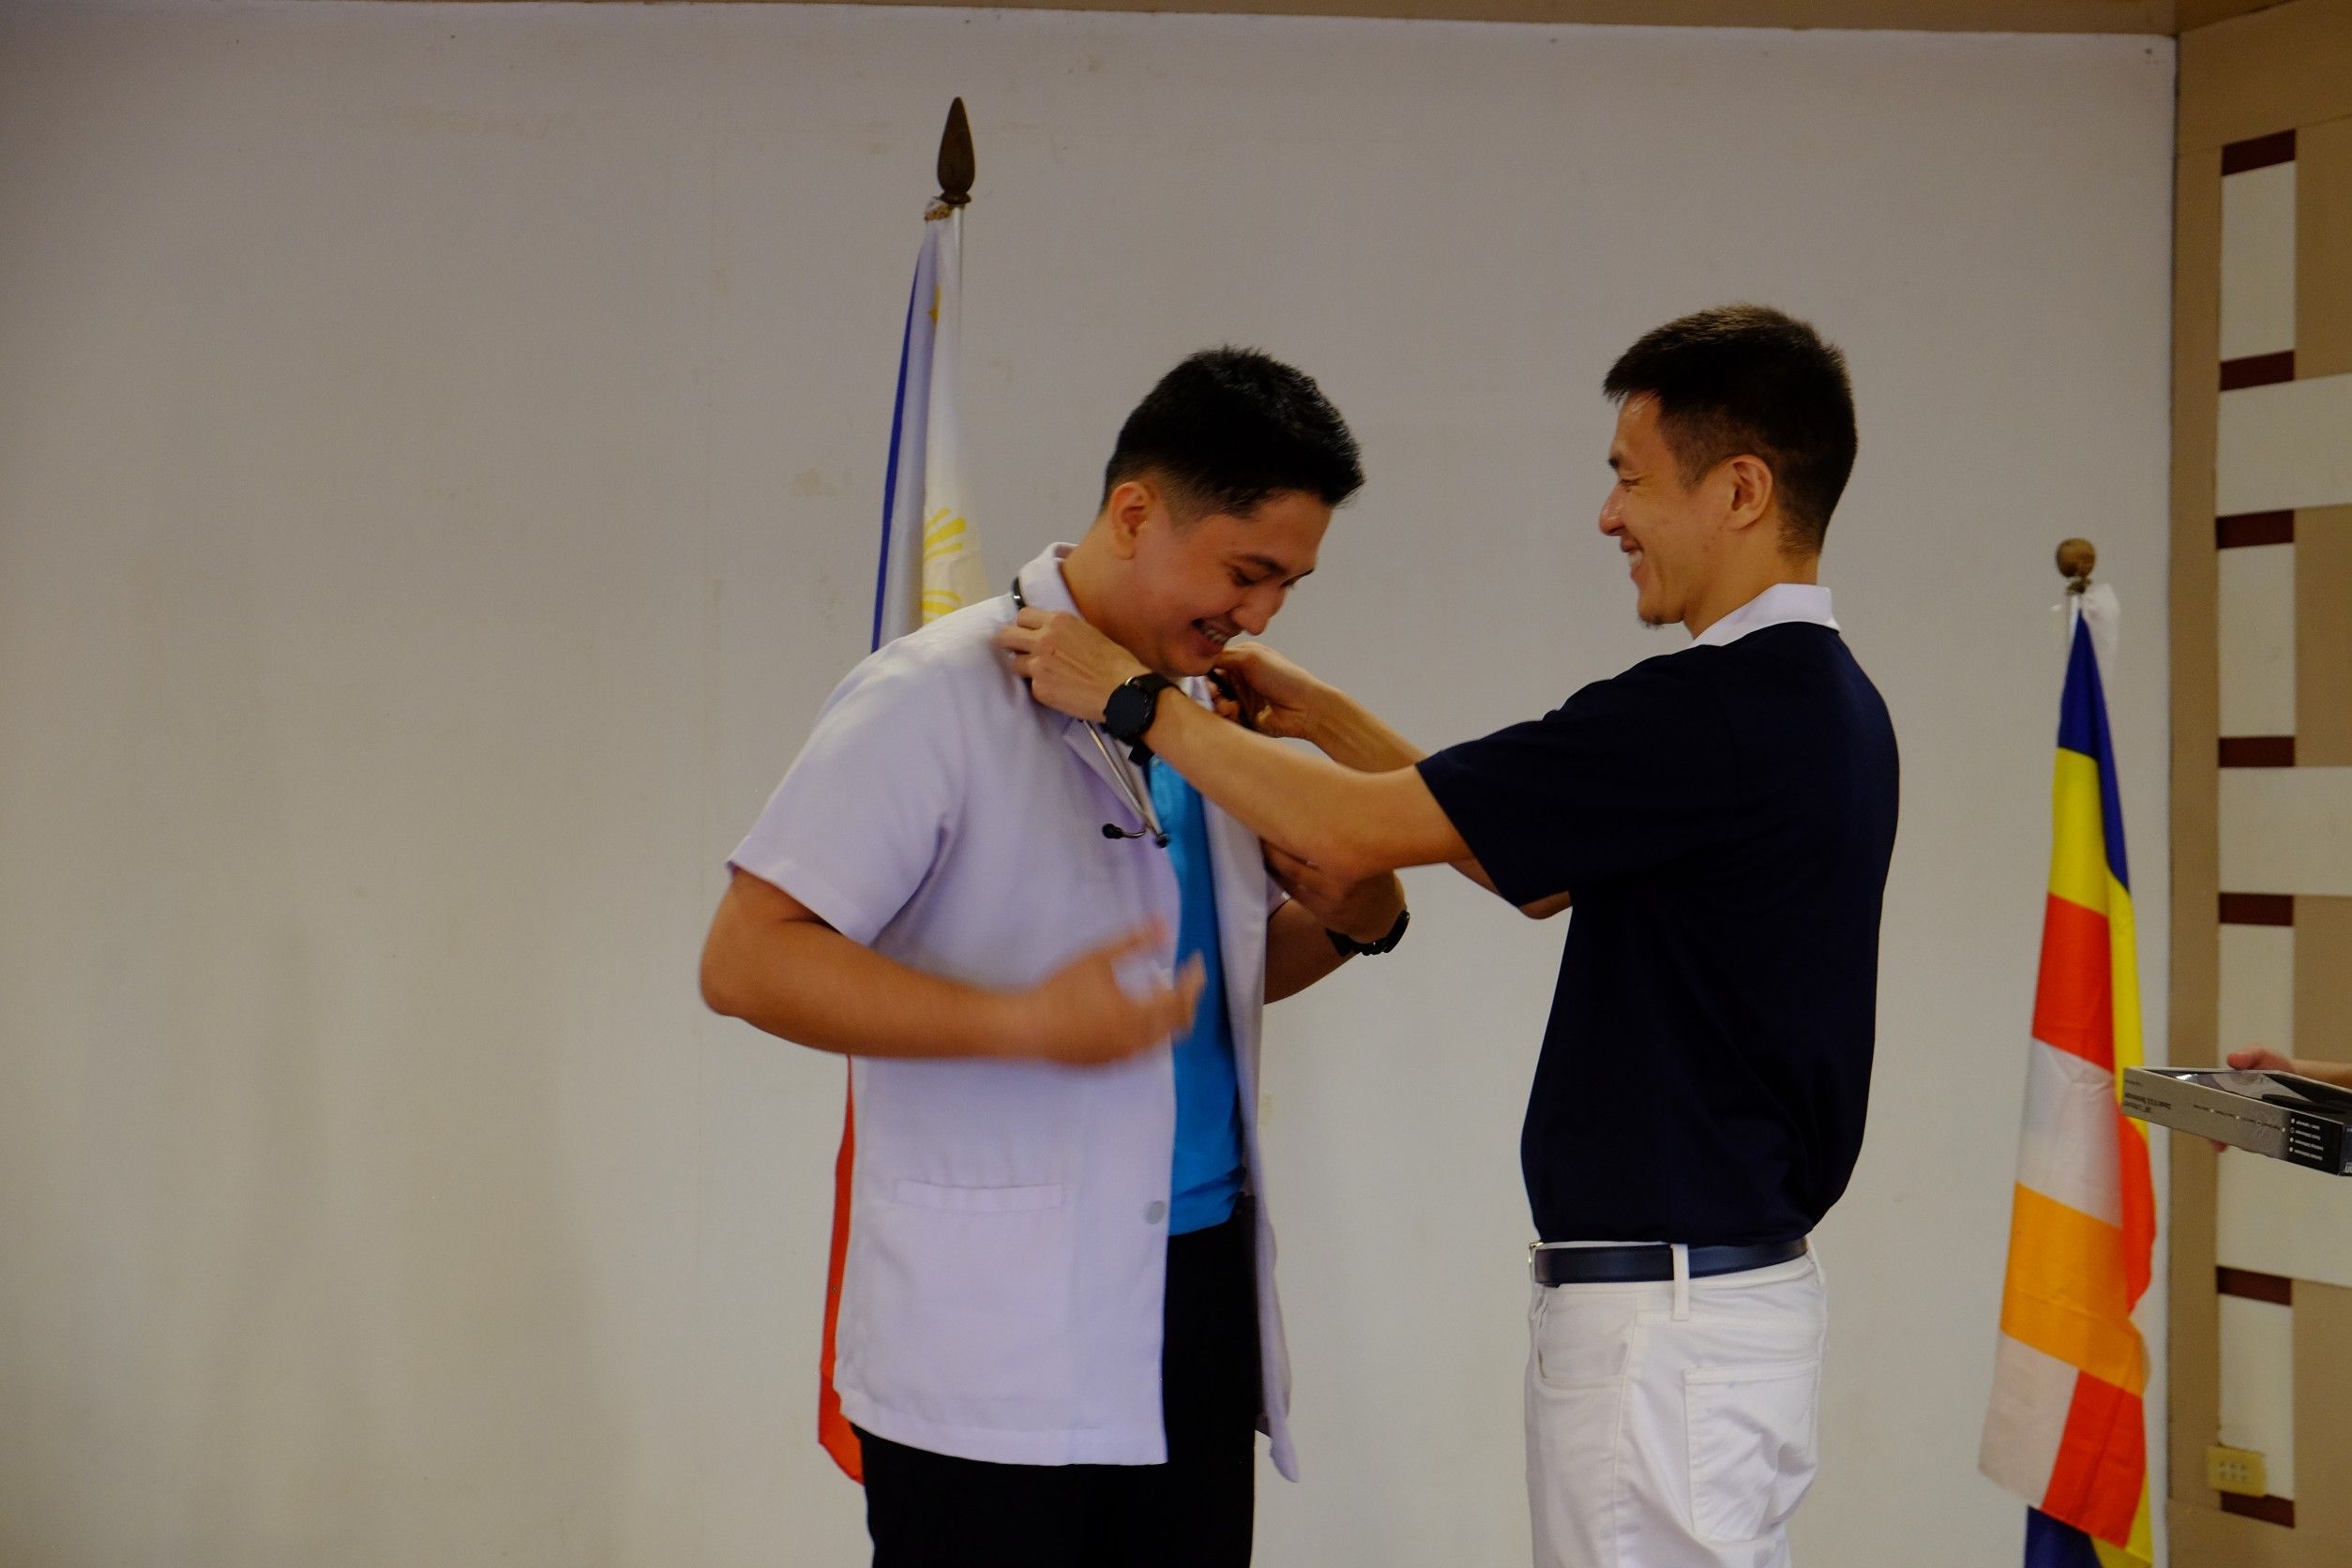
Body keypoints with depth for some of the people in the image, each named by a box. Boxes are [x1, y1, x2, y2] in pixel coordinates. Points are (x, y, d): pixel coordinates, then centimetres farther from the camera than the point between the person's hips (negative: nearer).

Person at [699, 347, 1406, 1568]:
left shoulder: (1204, 710, 14)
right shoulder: (937, 697, -10)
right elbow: (745, 961, -16)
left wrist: (1350, 921, 5)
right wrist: (1023, 1022, -25)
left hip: (1201, 1309, 7)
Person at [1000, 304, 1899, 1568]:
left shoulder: (1720, 711, -21)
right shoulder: (1814, 703, 11)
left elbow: (1355, 834, -20)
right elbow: (1535, 868, 20)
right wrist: (1320, 713, 16)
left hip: (1668, 1316, -10)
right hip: (1721, 1286, 10)